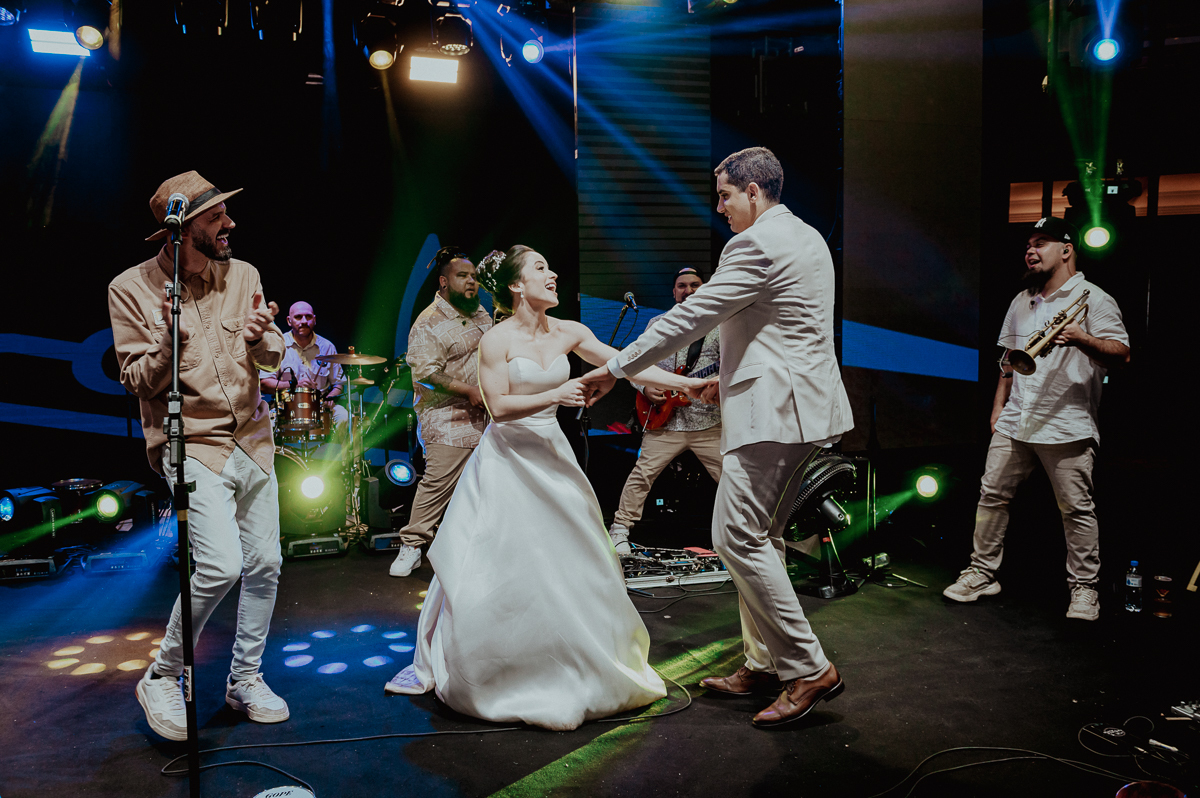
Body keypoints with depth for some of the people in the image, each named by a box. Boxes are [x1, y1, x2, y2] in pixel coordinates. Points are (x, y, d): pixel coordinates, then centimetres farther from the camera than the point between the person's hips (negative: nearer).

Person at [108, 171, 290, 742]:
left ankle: (245, 678, 28)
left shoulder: (243, 275, 5)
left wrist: (260, 338, -14)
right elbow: (138, 380, -6)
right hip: (192, 444, -5)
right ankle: (161, 678, 6)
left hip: (253, 440, 5)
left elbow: (274, 355, 9)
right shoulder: (131, 289, -7)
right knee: (221, 565, -19)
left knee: (264, 564, 8)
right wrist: (170, 342, -26)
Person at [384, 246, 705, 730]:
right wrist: (554, 395, -27)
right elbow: (499, 406, -17)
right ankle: (430, 664, 14)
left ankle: (580, 661, 29)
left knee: (573, 560, 8)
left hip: (550, 455, 5)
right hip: (506, 459, -5)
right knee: (481, 565, -4)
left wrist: (687, 382, -4)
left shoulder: (568, 333, 2)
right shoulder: (497, 340, -11)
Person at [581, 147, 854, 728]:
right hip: (797, 403, 11)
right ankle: (764, 663, 22)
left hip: (773, 412, -11)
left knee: (737, 537, -8)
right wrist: (732, 376, 26)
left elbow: (687, 318, -15)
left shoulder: (756, 245, -14)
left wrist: (615, 369, -9)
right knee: (760, 536, 14)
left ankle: (809, 669, -2)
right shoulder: (807, 239, 18)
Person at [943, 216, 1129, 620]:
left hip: (1067, 425, -6)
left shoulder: (1092, 298, -2)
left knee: (1077, 508, -1)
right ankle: (982, 573, 15)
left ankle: (1084, 587, 13)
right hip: (1015, 421, 6)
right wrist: (999, 404, 19)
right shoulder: (1021, 301, 19)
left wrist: (1081, 338, -28)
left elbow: (1121, 354, -11)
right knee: (992, 495, 4)